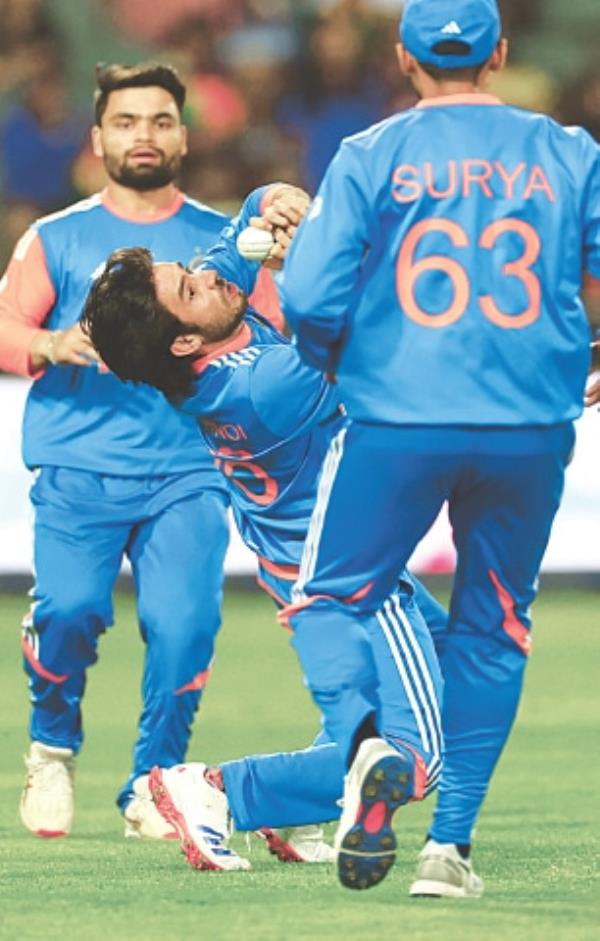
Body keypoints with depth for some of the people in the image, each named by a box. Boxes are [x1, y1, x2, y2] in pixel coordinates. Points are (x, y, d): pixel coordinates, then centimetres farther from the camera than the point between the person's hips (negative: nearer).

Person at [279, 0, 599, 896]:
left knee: (328, 599, 12)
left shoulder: (369, 157, 0)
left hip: (398, 426, -1)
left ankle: (359, 741, -18)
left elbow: (310, 296, -6)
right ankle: (450, 841, 8)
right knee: (493, 628, 14)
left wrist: (331, 361, 14)